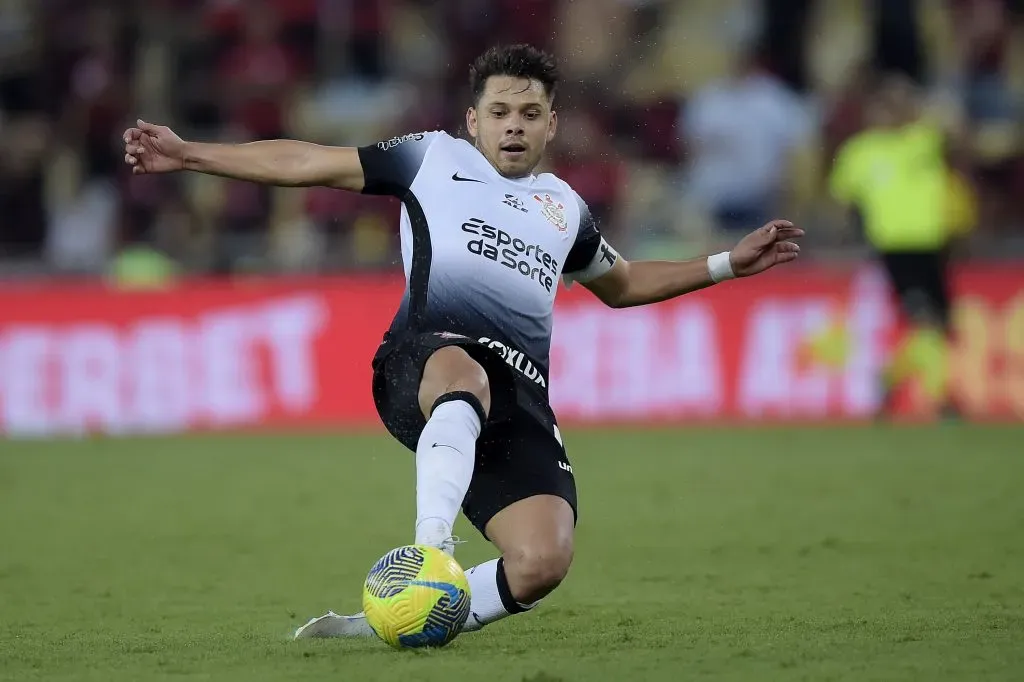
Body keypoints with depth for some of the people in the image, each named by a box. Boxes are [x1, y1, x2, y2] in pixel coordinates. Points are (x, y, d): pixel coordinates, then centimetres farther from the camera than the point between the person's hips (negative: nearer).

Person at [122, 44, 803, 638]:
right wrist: (187, 154, 13)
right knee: (465, 376, -46)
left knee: (543, 562, -22)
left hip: (521, 397, 4)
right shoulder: (433, 159, 19)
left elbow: (622, 284, 49)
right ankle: (433, 547, -57)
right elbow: (304, 162, 18)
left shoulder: (564, 207, 31)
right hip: (424, 361, -4)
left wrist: (728, 264, 41)